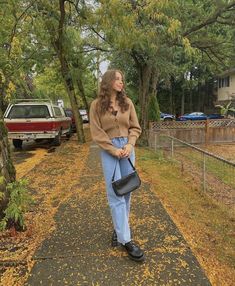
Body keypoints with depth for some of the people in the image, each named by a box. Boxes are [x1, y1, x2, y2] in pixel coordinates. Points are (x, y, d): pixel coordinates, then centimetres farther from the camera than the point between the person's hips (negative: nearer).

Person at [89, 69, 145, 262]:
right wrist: (114, 150, -11)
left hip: (127, 149, 4)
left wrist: (130, 145, -10)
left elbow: (135, 127, 7)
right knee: (115, 194, -5)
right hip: (109, 150, -3)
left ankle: (119, 228, 27)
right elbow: (96, 132, -5)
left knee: (126, 192, 8)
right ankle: (126, 239, 2)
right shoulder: (97, 105, -2)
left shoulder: (127, 102, 6)